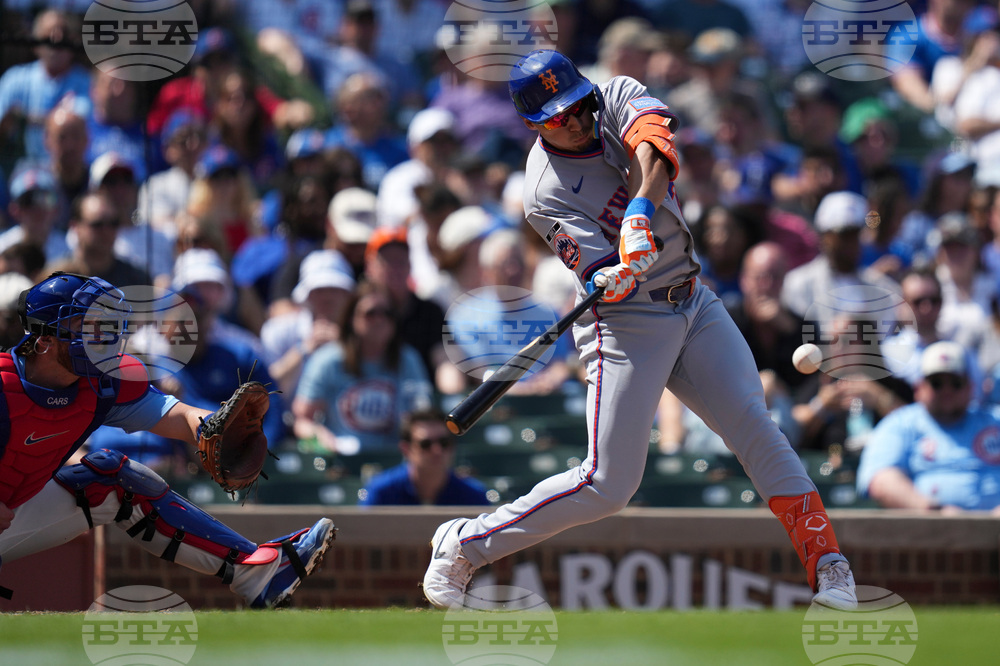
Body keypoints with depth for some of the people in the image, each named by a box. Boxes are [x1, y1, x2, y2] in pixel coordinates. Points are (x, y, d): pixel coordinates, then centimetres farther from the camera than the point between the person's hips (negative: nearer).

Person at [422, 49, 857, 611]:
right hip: (628, 326, -5)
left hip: (694, 306, 5)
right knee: (607, 484, -9)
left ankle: (828, 565, -2)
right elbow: (596, 268, -23)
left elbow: (650, 148, -23)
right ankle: (463, 546, 4)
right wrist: (613, 279, -46)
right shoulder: (547, 192, -13)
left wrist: (640, 212, -39)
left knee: (757, 427, -7)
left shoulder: (618, 98, -1)